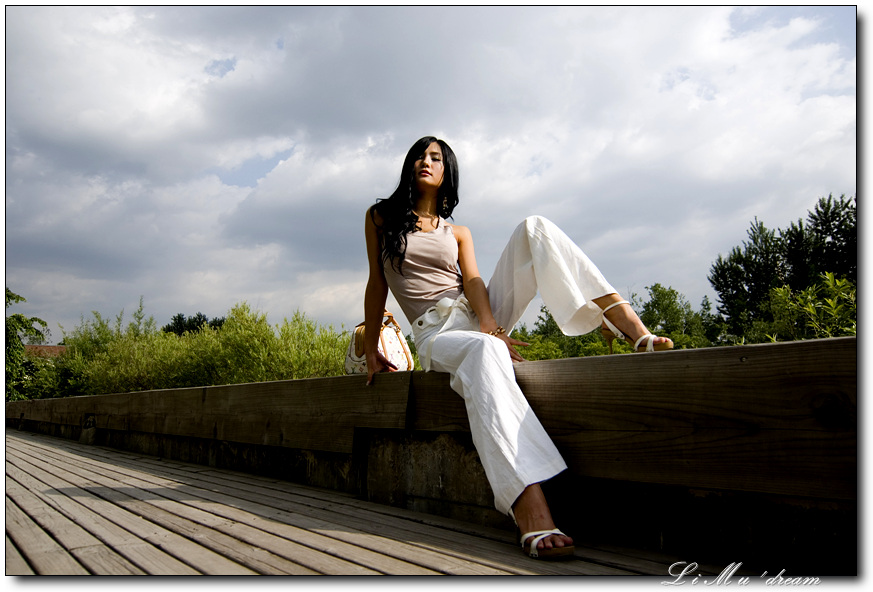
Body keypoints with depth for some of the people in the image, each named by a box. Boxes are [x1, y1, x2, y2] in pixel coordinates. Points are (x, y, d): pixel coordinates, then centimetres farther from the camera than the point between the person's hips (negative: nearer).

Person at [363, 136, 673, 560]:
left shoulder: (457, 233, 21)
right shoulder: (380, 218, 16)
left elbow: (473, 280, 2)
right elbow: (377, 284, 12)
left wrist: (489, 324, -18)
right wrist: (371, 351, 7)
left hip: (480, 317, 4)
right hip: (437, 334, -4)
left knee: (534, 228, -16)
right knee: (484, 352, -43)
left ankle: (636, 332, -33)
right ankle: (531, 513, -61)